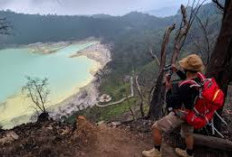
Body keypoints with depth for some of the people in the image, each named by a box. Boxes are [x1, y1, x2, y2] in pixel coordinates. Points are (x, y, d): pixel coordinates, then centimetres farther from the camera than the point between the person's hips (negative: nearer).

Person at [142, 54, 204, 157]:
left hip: (180, 114, -8)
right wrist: (177, 71, 10)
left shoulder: (184, 87, -37)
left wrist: (168, 89, -13)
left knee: (156, 128, 2)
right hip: (191, 112, 8)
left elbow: (170, 102, -26)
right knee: (188, 133, 29)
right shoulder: (199, 79, -12)